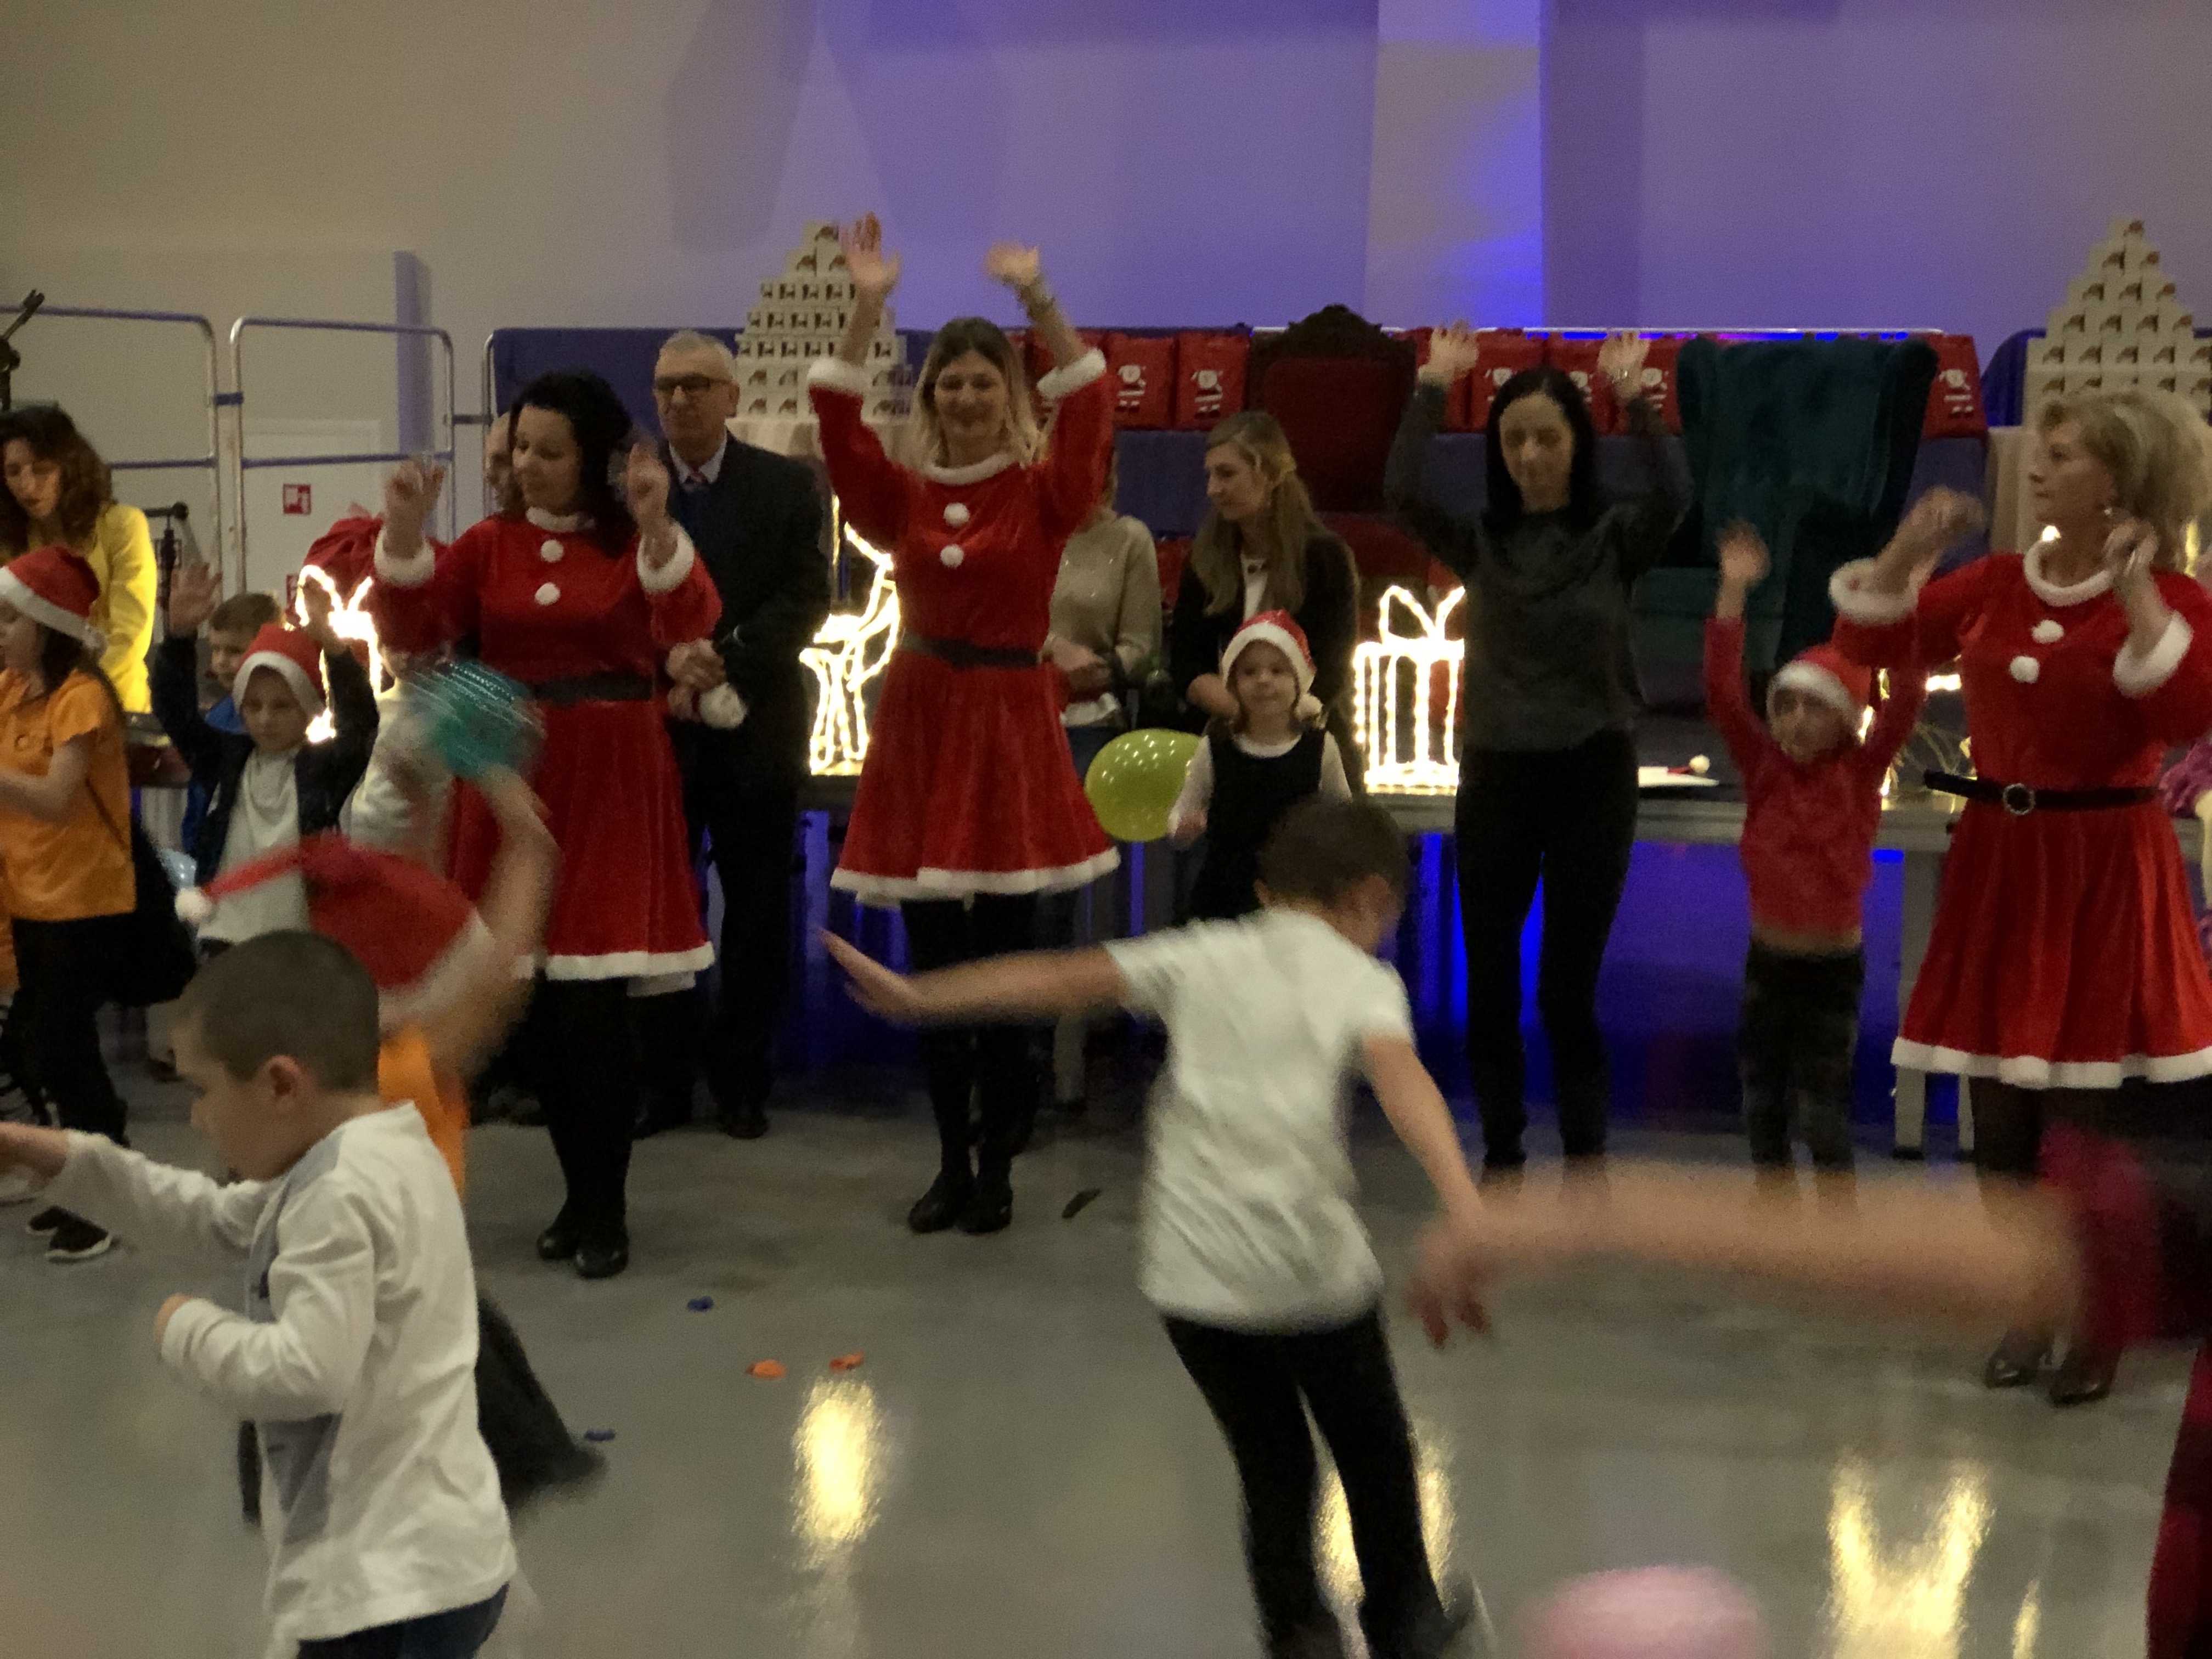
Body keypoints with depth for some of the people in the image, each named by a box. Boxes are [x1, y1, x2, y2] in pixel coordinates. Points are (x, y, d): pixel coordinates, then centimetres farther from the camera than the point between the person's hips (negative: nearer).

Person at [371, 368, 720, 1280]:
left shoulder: (637, 543, -1)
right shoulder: (491, 544, 6)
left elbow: (690, 625, -19)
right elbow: (411, 633, -4)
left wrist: (658, 528, -33)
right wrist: (405, 531, -17)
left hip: (611, 784, -3)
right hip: (509, 778, 3)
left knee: (595, 1004, -6)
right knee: (541, 1007, 8)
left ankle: (604, 1208, 8)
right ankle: (583, 1194, 22)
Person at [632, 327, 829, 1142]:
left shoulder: (787, 485, 2)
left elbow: (807, 596, -5)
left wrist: (728, 658, -17)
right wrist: (666, 659, -18)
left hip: (756, 729, 0)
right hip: (653, 726, 0)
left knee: (758, 914, 6)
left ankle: (741, 1082, 17)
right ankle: (660, 1081, 14)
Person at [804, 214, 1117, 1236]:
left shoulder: (1046, 494, -1)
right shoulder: (900, 496, 6)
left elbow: (1090, 407, -16)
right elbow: (837, 420, -6)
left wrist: (1037, 297, -24)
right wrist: (866, 309, -15)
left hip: (1010, 726, -3)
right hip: (919, 723, 3)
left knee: (1005, 961, 2)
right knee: (931, 963, 8)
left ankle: (996, 1168, 14)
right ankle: (950, 1165, 19)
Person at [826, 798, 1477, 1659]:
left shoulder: (1204, 955, 8)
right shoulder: (1361, 980, -2)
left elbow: (1068, 976, 3)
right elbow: (1397, 1071, -22)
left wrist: (920, 997, 5)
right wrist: (1462, 1200, -36)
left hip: (1195, 1269, 3)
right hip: (1311, 1265, -2)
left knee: (1271, 1461, 19)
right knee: (1373, 1449, 21)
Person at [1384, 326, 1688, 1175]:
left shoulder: (1615, 537, -1)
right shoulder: (1478, 542, 2)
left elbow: (1671, 497, -23)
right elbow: (1402, 491, -16)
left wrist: (1631, 393, -25)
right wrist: (1434, 384, -16)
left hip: (1593, 776, -2)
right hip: (1496, 777, 2)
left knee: (1568, 988, 0)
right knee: (1489, 986, 8)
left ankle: (1585, 1162, 13)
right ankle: (1501, 1158, 22)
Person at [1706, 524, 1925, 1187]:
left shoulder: (1861, 772, -7)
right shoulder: (1764, 766, -2)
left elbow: (1904, 702, -19)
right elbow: (1722, 693, -11)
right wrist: (1733, 592, -17)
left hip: (1834, 964, -3)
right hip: (1768, 959, 3)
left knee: (1824, 1104, 0)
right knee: (1761, 1101, 10)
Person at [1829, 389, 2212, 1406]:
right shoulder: (1996, 584, 6)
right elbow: (1868, 642, 8)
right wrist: (1911, 547, -5)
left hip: (2104, 872, -5)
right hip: (1999, 863, 5)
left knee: (2088, 1120, 1)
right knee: (1999, 1113, 10)